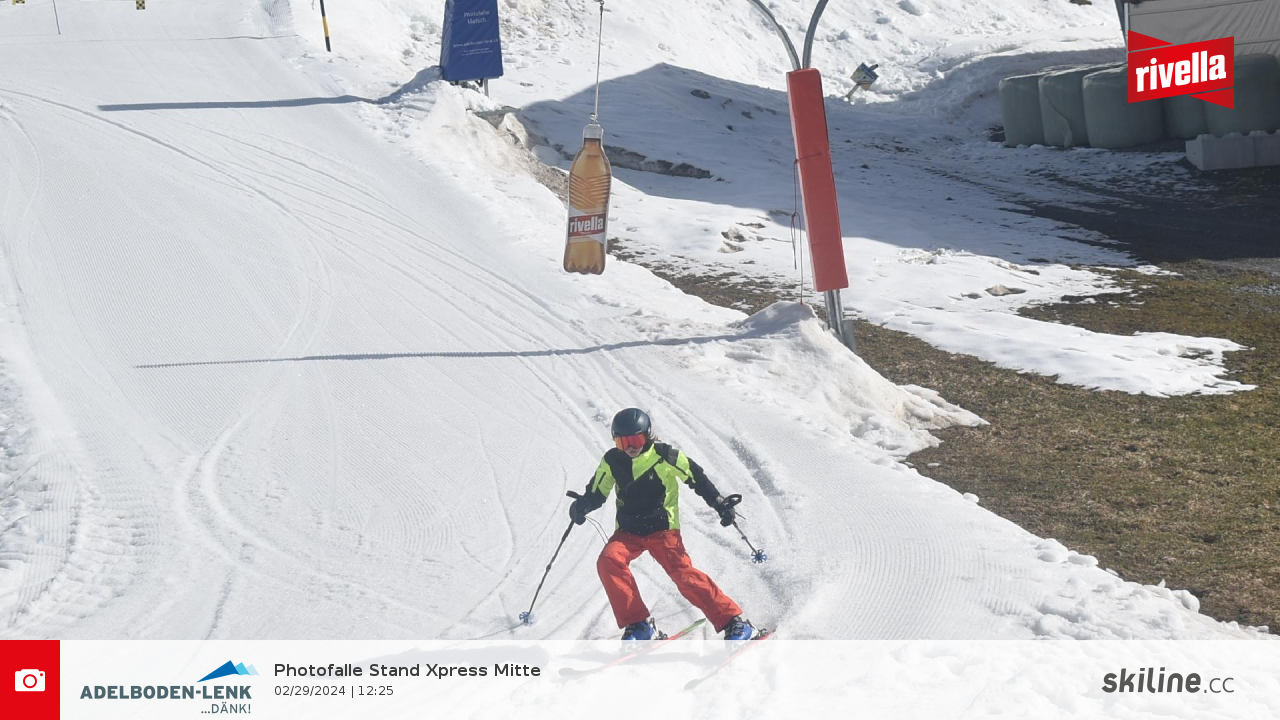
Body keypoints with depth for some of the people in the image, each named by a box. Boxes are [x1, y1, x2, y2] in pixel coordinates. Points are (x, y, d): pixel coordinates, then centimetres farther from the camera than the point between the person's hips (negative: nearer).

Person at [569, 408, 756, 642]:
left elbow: (697, 478, 2)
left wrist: (720, 504, -2)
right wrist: (581, 506, -12)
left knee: (684, 574, -21)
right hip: (628, 532, 3)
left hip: (663, 529, -3)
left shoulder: (665, 456, -9)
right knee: (608, 560, -25)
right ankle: (637, 623, -16)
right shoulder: (612, 461, -1)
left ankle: (734, 621, -13)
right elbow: (597, 493, 9)